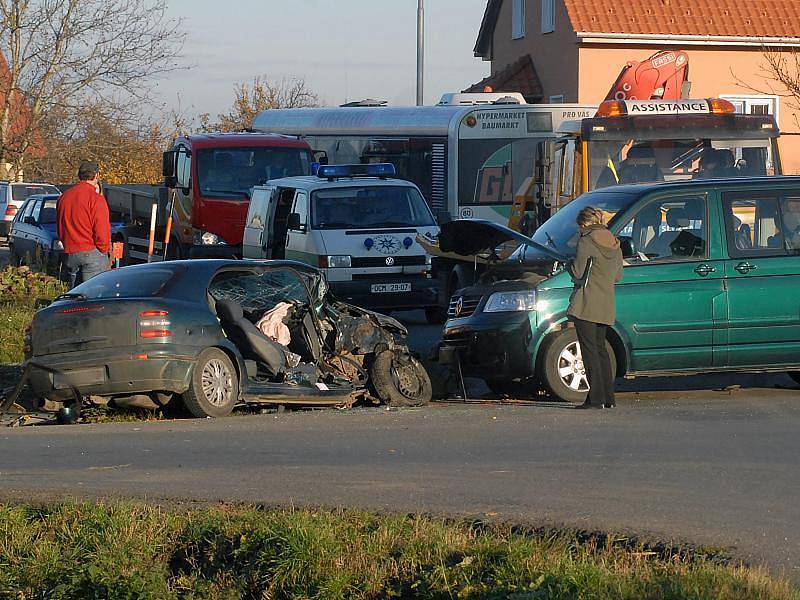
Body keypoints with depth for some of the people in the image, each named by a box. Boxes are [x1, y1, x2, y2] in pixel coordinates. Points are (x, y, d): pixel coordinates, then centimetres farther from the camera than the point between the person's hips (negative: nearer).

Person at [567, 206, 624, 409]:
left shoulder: (586, 242, -10)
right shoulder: (614, 244, 13)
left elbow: (577, 272, -11)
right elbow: (618, 276, 17)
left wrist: (571, 267, 9)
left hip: (586, 304, -7)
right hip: (606, 305, 7)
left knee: (589, 349, -5)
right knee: (600, 348, 16)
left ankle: (596, 398, -9)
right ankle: (609, 397, 15)